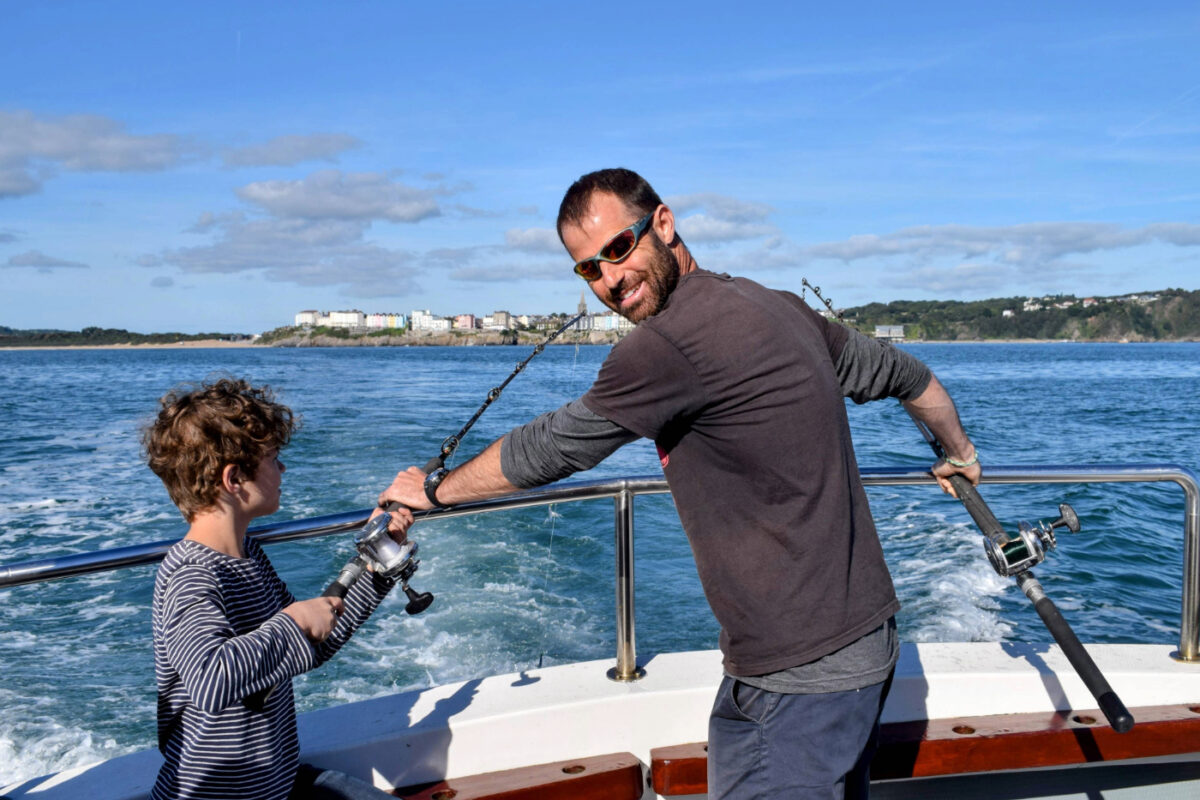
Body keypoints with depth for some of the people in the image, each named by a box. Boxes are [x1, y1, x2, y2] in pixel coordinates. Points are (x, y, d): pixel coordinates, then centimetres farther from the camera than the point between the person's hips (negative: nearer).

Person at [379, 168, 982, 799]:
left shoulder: (671, 341, -20)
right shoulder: (778, 306, 9)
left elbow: (547, 450, -8)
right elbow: (904, 374, 23)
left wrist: (433, 489, 10)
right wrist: (959, 453, 44)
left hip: (801, 671, -10)